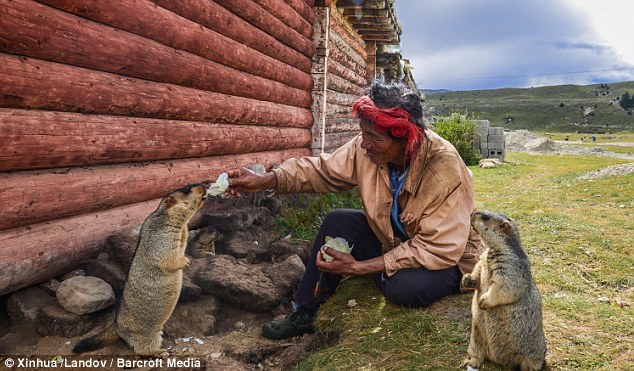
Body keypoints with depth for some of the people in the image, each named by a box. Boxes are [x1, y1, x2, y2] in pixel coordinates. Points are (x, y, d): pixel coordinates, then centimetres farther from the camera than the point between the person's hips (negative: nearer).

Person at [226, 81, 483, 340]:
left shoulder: (446, 171, -33)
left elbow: (440, 250, -31)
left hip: (450, 258, -5)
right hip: (394, 239, 6)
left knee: (404, 286, -34)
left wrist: (360, 267, -33)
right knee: (337, 223, -11)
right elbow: (322, 170, -7)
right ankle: (305, 314, 3)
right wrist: (265, 180, -23)